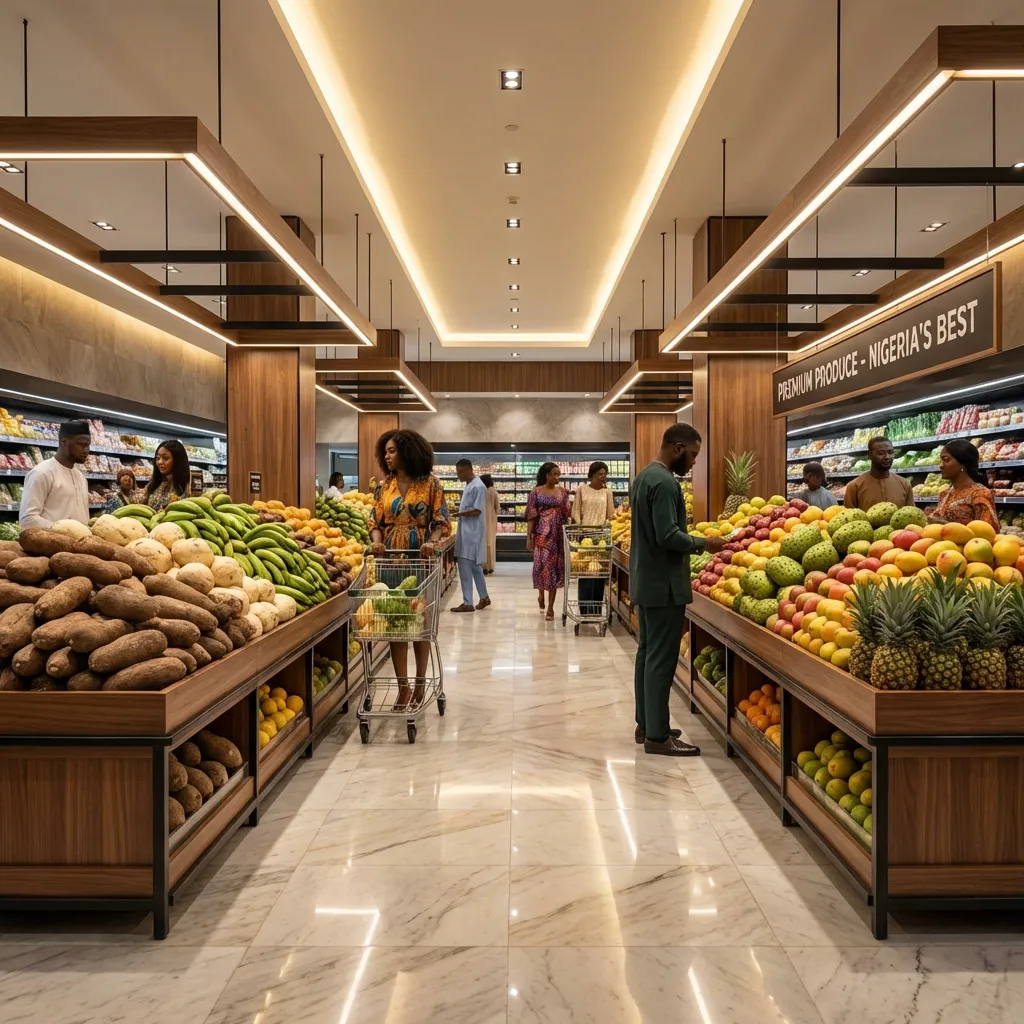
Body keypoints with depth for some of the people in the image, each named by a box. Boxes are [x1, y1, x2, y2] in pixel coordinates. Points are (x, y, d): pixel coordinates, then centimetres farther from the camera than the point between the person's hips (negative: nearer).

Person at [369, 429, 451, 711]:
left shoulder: (430, 484, -1)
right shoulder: (383, 486, 9)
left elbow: (441, 521, -4)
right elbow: (375, 521, 7)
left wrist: (432, 541, -22)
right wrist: (376, 541, -13)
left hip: (420, 559, -3)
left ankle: (420, 683, 18)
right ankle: (403, 686, 11)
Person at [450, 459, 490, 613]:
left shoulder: (478, 486, -16)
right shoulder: (468, 485, 15)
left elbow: (476, 511, -20)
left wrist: (457, 514, -18)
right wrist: (457, 514, 6)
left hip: (472, 533, -10)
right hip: (466, 531, 10)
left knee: (465, 566, -7)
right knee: (474, 566, 16)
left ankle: (468, 603, -1)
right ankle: (484, 597, 27)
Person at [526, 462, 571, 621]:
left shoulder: (562, 492, 7)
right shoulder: (536, 492, -1)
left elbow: (567, 514, 7)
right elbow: (531, 516, -3)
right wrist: (529, 537, -7)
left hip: (559, 534, 2)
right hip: (542, 534, -2)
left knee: (555, 567, 1)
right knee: (541, 565, -2)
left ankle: (551, 606, 5)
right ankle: (541, 595, 28)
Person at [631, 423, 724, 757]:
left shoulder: (644, 476, 14)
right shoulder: (664, 482, -19)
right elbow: (668, 536, -24)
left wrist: (695, 541, 17)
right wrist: (703, 543, -11)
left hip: (645, 580, 11)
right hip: (663, 584, -11)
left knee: (647, 653, 15)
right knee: (661, 660, -4)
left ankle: (645, 725, 25)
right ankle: (657, 736, 4)